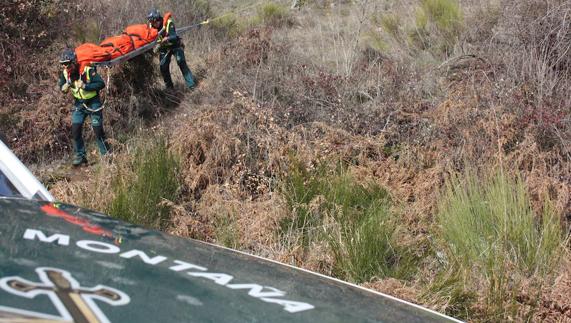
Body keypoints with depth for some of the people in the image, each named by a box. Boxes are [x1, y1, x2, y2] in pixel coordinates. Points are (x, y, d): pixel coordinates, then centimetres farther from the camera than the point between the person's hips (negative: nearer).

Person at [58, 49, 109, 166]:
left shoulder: (88, 70, -24)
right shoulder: (65, 73, -7)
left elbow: (101, 84, -25)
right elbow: (61, 86, 7)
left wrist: (85, 86, -33)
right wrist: (64, 88, -17)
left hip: (93, 103, -5)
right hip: (79, 104, 5)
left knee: (98, 130, -4)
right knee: (75, 129, -2)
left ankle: (106, 155, 9)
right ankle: (80, 155, 11)